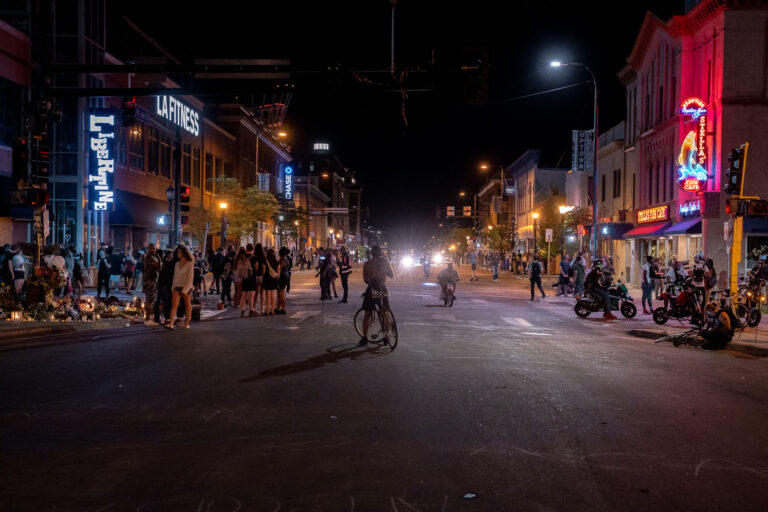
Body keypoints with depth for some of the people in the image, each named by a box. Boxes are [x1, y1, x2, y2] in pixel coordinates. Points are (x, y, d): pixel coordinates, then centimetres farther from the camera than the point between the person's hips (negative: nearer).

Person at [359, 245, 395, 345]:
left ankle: (364, 338, 7)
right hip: (383, 290, 1)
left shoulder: (367, 264, 0)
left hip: (371, 290, -1)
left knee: (367, 315, 7)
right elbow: (392, 276, 6)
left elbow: (365, 279, -2)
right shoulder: (385, 262, 0)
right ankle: (386, 336, 15)